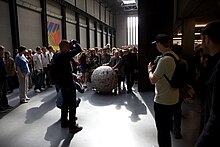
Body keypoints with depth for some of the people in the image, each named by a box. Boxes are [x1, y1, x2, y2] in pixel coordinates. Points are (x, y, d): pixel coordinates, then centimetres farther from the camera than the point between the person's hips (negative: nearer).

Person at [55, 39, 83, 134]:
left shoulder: (58, 56, 10)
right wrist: (74, 43, -5)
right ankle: (72, 126, 5)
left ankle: (64, 122, 32)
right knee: (72, 104, -2)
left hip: (62, 83, 10)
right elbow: (79, 50, -22)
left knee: (65, 102, 19)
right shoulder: (65, 55, -18)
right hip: (68, 83, -10)